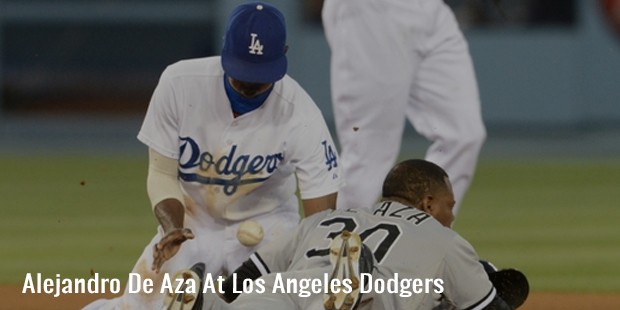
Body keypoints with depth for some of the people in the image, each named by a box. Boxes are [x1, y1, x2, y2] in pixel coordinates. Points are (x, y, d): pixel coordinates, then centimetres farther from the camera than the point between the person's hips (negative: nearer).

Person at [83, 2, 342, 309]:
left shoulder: (300, 114, -23)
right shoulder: (180, 84, -19)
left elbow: (321, 219, -23)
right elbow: (162, 174, -8)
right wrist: (173, 228, -28)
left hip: (265, 225, -1)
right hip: (191, 223, 1)